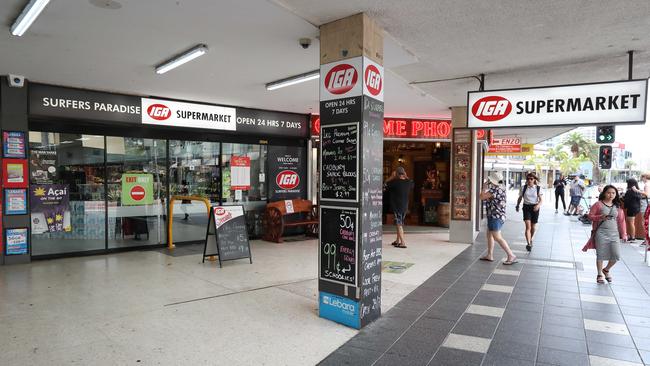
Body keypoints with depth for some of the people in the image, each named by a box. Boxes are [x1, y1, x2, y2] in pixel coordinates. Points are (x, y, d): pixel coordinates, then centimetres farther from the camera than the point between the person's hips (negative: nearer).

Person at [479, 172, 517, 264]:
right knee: (489, 234, 18)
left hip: (495, 217, -11)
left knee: (497, 237, -8)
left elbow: (482, 197, -17)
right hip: (497, 216, 11)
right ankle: (490, 255, 24)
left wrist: (485, 190, -3)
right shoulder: (501, 188, 13)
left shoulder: (495, 189, -19)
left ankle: (511, 256, -6)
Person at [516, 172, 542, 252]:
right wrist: (517, 205, 6)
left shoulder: (538, 188, -3)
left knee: (533, 227, 13)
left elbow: (541, 200, -9)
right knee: (528, 226, -14)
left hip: (535, 208, 1)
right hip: (526, 207, 0)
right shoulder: (524, 187, 0)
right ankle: (528, 243, -19)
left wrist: (538, 205, -27)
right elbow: (520, 197, 11)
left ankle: (531, 239, 40)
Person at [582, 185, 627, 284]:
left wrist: (623, 234, 9)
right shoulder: (598, 204, -4)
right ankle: (599, 275, 20)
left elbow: (621, 220, 9)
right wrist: (600, 217, -19)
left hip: (614, 233, 3)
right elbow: (590, 216, -2)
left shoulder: (617, 206, 7)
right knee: (601, 255, 4)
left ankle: (606, 270, 26)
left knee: (616, 255, -2)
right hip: (601, 232, -3)